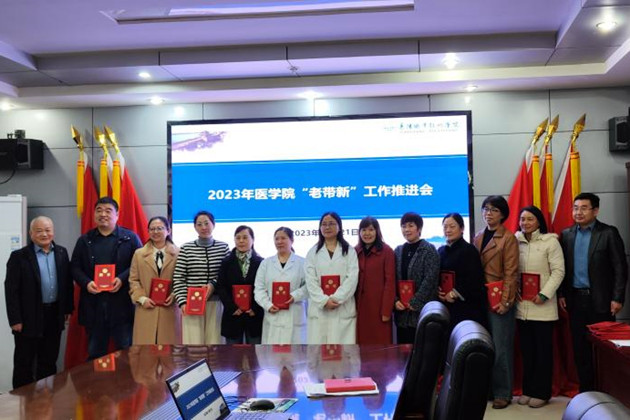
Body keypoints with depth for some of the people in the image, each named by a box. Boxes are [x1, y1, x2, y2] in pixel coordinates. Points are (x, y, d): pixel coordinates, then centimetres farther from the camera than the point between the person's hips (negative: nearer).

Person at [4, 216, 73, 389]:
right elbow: (11, 290, -10)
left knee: (49, 361, 16)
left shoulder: (61, 253, 5)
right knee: (24, 362, 8)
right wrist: (15, 319, -13)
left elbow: (67, 282, 11)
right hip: (29, 318, -4)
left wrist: (67, 309, 8)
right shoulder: (19, 256, -8)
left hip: (54, 315, 4)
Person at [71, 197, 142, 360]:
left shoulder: (130, 238, 4)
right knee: (95, 353, 10)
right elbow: (75, 267, 10)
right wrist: (86, 283, -8)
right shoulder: (84, 240, 13)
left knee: (126, 352, 1)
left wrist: (122, 279, -15)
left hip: (122, 304, -2)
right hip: (93, 305, 3)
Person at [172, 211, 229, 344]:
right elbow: (178, 278, 0)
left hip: (215, 303, 1)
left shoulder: (223, 247, 6)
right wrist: (182, 302, -10)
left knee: (214, 343, 2)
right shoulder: (186, 248, 3)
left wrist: (214, 284, -10)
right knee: (193, 344, -4)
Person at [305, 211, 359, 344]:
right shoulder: (313, 252, 12)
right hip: (319, 309, 1)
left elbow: (352, 278, -3)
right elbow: (311, 281, 2)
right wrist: (324, 300, -12)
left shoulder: (349, 251, 8)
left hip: (343, 309, -1)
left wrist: (336, 298, -14)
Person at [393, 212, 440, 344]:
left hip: (423, 310, -5)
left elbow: (430, 279, -10)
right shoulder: (398, 251, 12)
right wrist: (395, 301, -3)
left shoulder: (429, 250, -3)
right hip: (402, 312, 5)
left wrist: (415, 302, -13)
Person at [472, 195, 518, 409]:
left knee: (500, 347, -1)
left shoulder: (508, 238, -7)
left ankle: (503, 393, 10)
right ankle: (486, 388, 21)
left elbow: (511, 273, -11)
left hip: (499, 300, -6)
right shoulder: (478, 238, 12)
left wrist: (505, 301, -17)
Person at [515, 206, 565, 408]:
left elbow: (558, 271, -8)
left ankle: (541, 392, 13)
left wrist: (544, 294, -17)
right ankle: (528, 389, 20)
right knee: (526, 349, 10)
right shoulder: (516, 242, 8)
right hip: (521, 305, 4)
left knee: (543, 349, 3)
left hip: (542, 306, -4)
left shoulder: (550, 241, -3)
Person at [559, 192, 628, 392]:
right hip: (575, 299, 4)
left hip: (600, 300, -4)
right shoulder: (567, 234, 7)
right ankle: (585, 389, 19)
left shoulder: (609, 233, -4)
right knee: (580, 347, 9)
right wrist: (562, 294, 4)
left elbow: (620, 268, -6)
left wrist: (617, 298, -10)